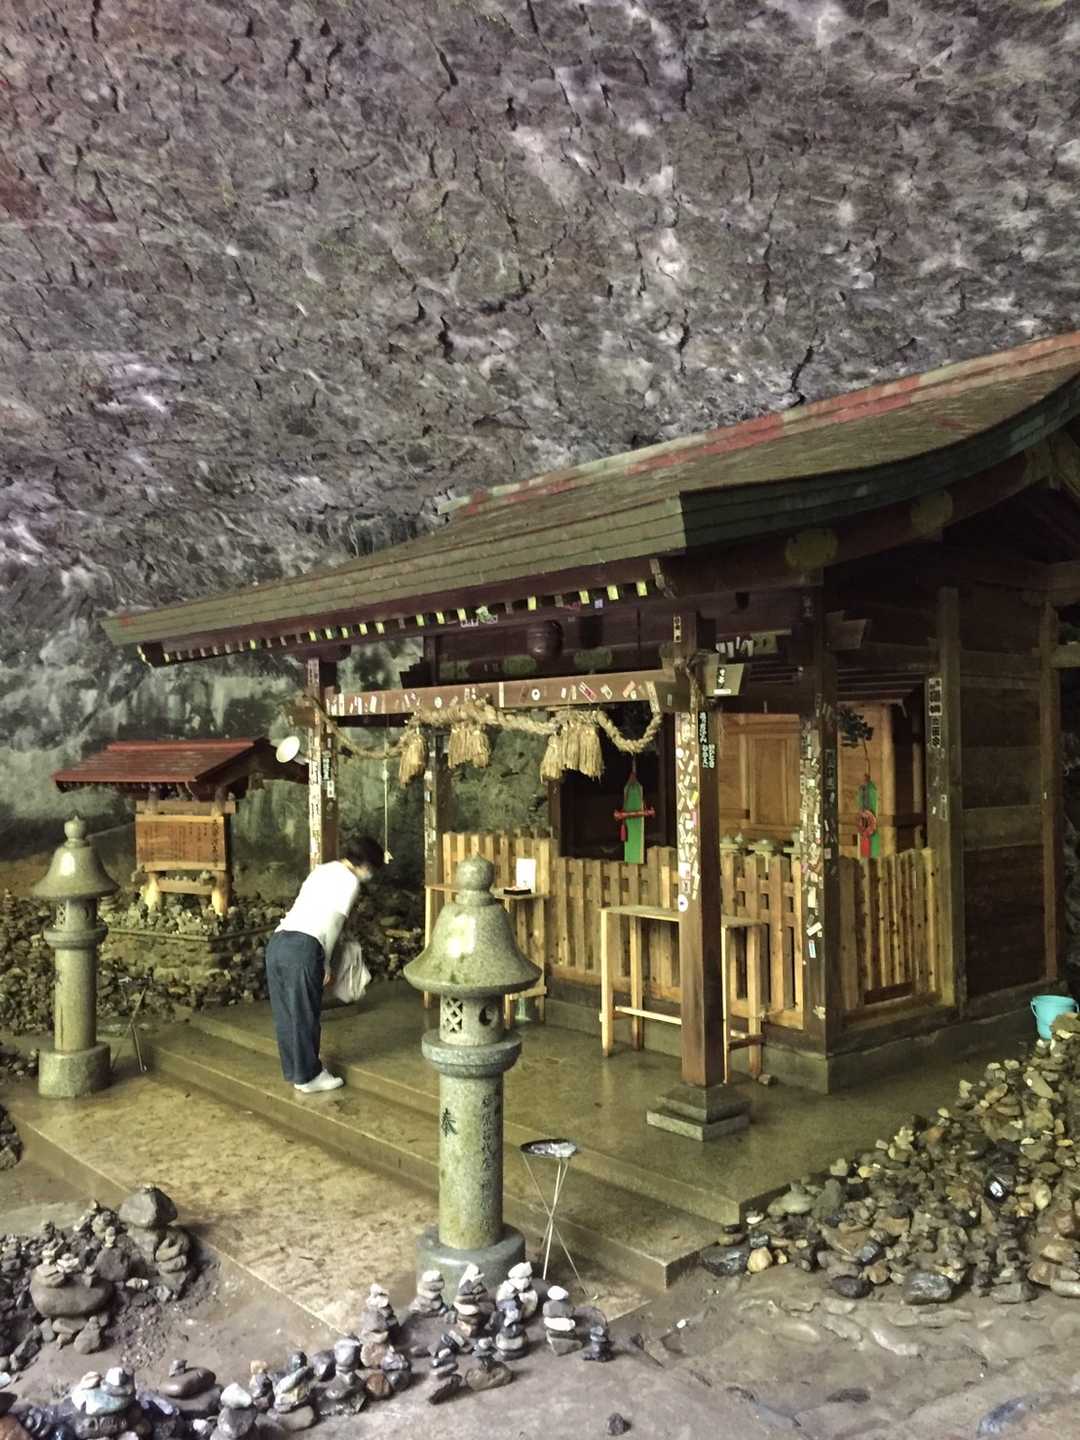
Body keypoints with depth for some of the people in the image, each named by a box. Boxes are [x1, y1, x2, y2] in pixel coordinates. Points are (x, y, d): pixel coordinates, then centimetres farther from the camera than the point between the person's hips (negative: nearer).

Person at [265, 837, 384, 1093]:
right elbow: (331, 924, -1)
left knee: (284, 1013, 16)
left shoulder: (322, 869, 26)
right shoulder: (350, 880, 3)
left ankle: (294, 1069, 28)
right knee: (305, 1015, 4)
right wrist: (326, 963, 8)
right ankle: (308, 1077, 14)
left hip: (278, 941, 8)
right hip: (302, 947, -8)